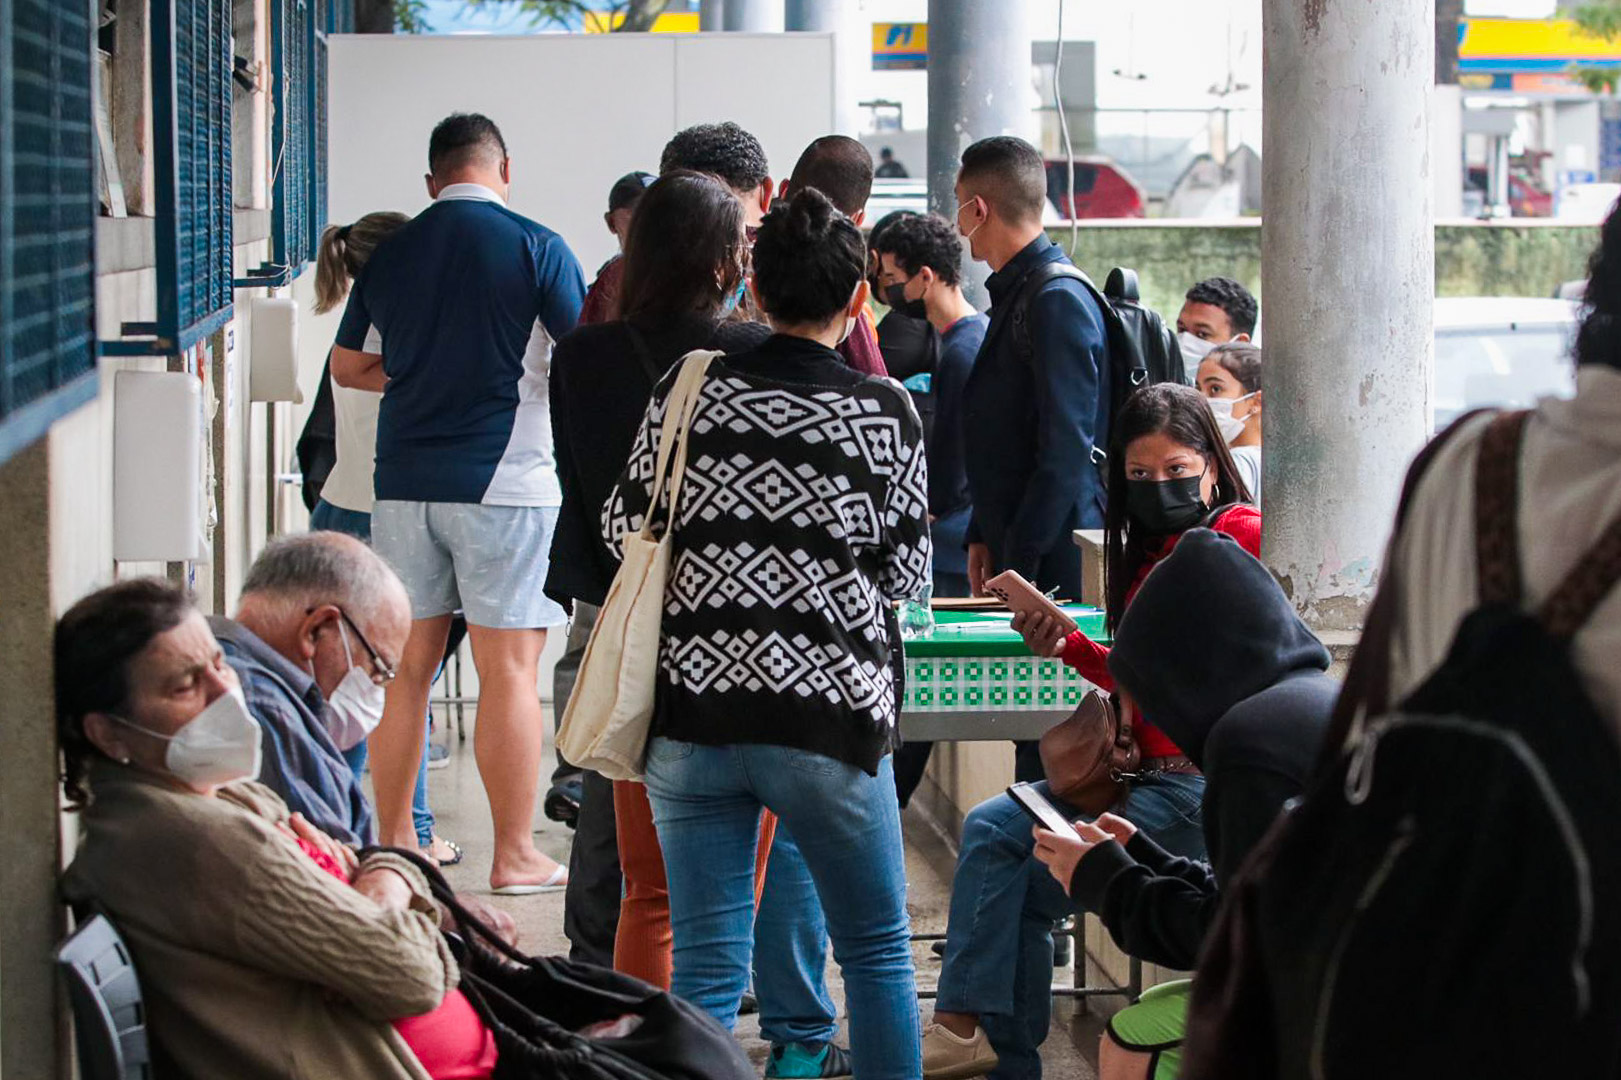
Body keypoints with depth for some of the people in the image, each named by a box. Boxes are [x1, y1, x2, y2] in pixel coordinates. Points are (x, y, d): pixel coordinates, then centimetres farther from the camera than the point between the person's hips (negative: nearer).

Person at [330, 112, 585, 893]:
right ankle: (515, 856, 4)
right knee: (508, 669, 0)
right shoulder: (534, 247, -6)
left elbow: (347, 366, 17)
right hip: (504, 478, -4)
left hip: (405, 479, 4)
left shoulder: (390, 253, 7)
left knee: (406, 667, 10)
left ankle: (393, 847, 16)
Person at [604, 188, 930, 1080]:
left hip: (693, 708, 2)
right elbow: (905, 571, 4)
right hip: (829, 708, -2)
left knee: (706, 967, 5)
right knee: (877, 952, 16)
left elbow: (625, 526, 11)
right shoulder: (886, 415, -3)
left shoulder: (686, 394, 1)